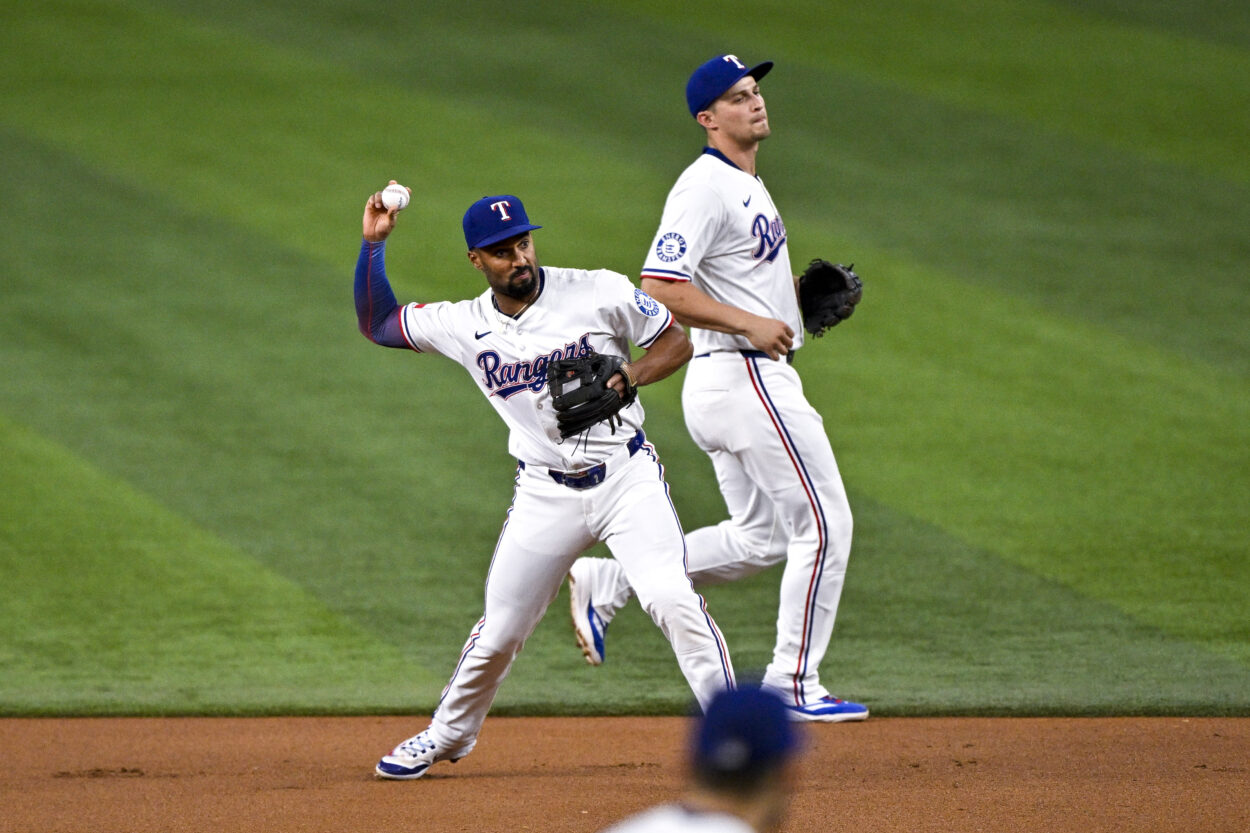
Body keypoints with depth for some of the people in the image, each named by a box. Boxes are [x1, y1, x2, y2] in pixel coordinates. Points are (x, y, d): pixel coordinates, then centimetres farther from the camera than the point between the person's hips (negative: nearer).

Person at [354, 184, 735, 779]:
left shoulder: (598, 293, -7)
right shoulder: (465, 324, 1)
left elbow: (676, 343, 1)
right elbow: (375, 323, 11)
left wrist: (627, 378, -17)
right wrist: (373, 244, 0)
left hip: (626, 476, -3)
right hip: (545, 494, 3)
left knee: (672, 601, -21)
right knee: (498, 630, 7)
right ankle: (448, 735, 31)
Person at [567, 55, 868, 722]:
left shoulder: (745, 183, 17)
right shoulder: (705, 187, -15)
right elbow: (660, 289, -23)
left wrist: (795, 296, 12)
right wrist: (750, 322, -24)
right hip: (743, 376, -10)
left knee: (758, 537, 16)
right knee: (823, 524, -5)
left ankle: (604, 584, 15)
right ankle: (792, 685, 0)